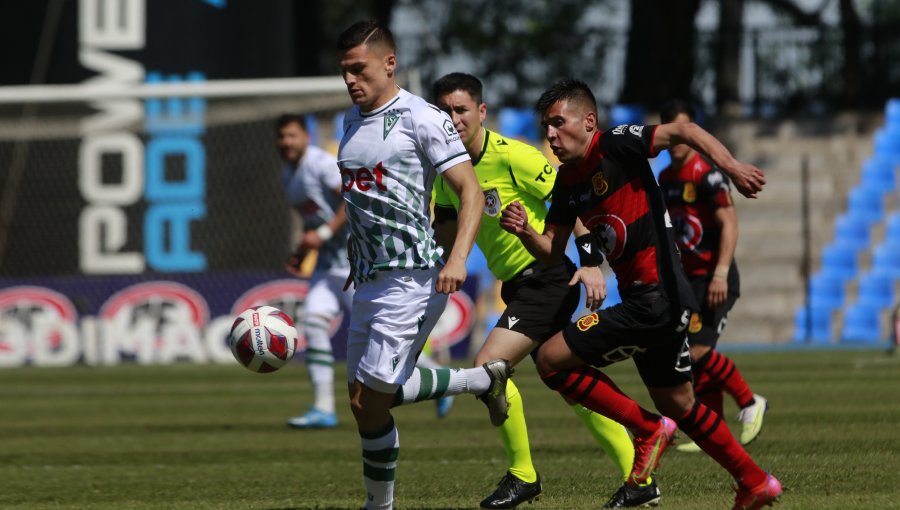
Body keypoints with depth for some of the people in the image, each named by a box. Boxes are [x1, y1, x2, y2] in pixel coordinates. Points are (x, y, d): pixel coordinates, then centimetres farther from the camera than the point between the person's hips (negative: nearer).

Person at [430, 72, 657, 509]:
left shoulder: (512, 157, -18)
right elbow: (444, 239, 14)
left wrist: (590, 262, -19)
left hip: (546, 280, -8)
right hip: (517, 285, 8)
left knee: (489, 365, -18)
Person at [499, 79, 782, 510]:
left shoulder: (615, 146, -12)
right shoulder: (567, 182, 12)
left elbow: (683, 131, -20)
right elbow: (552, 252, 15)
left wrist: (731, 166, -34)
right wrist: (525, 232, -6)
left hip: (656, 300, -10)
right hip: (642, 299, 10)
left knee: (552, 359, -11)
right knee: (677, 404, 20)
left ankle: (648, 428, -2)